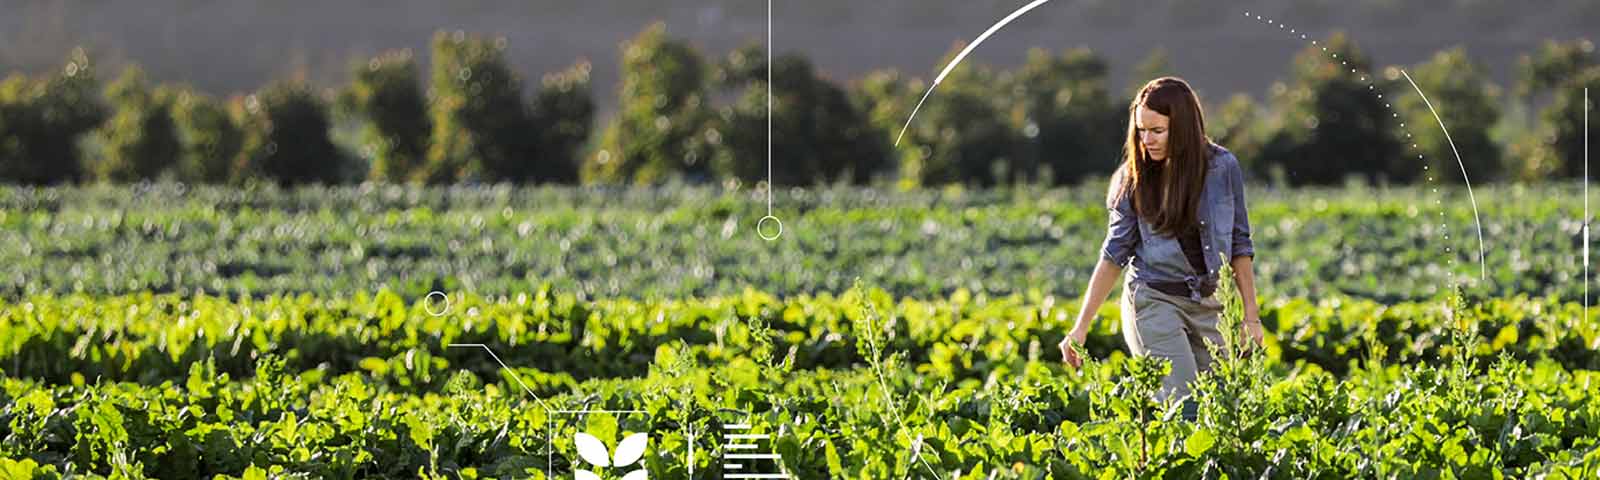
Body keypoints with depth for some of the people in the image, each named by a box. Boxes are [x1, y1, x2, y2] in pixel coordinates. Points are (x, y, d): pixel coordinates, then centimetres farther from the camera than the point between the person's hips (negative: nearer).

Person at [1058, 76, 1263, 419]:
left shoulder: (1222, 167, -2)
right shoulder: (1133, 178, -3)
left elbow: (1239, 244, 6)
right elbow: (1115, 254, 2)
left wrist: (1251, 315, 3)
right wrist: (1081, 327, -3)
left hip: (1209, 305, 3)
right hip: (1155, 301, -3)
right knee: (1184, 409, -16)